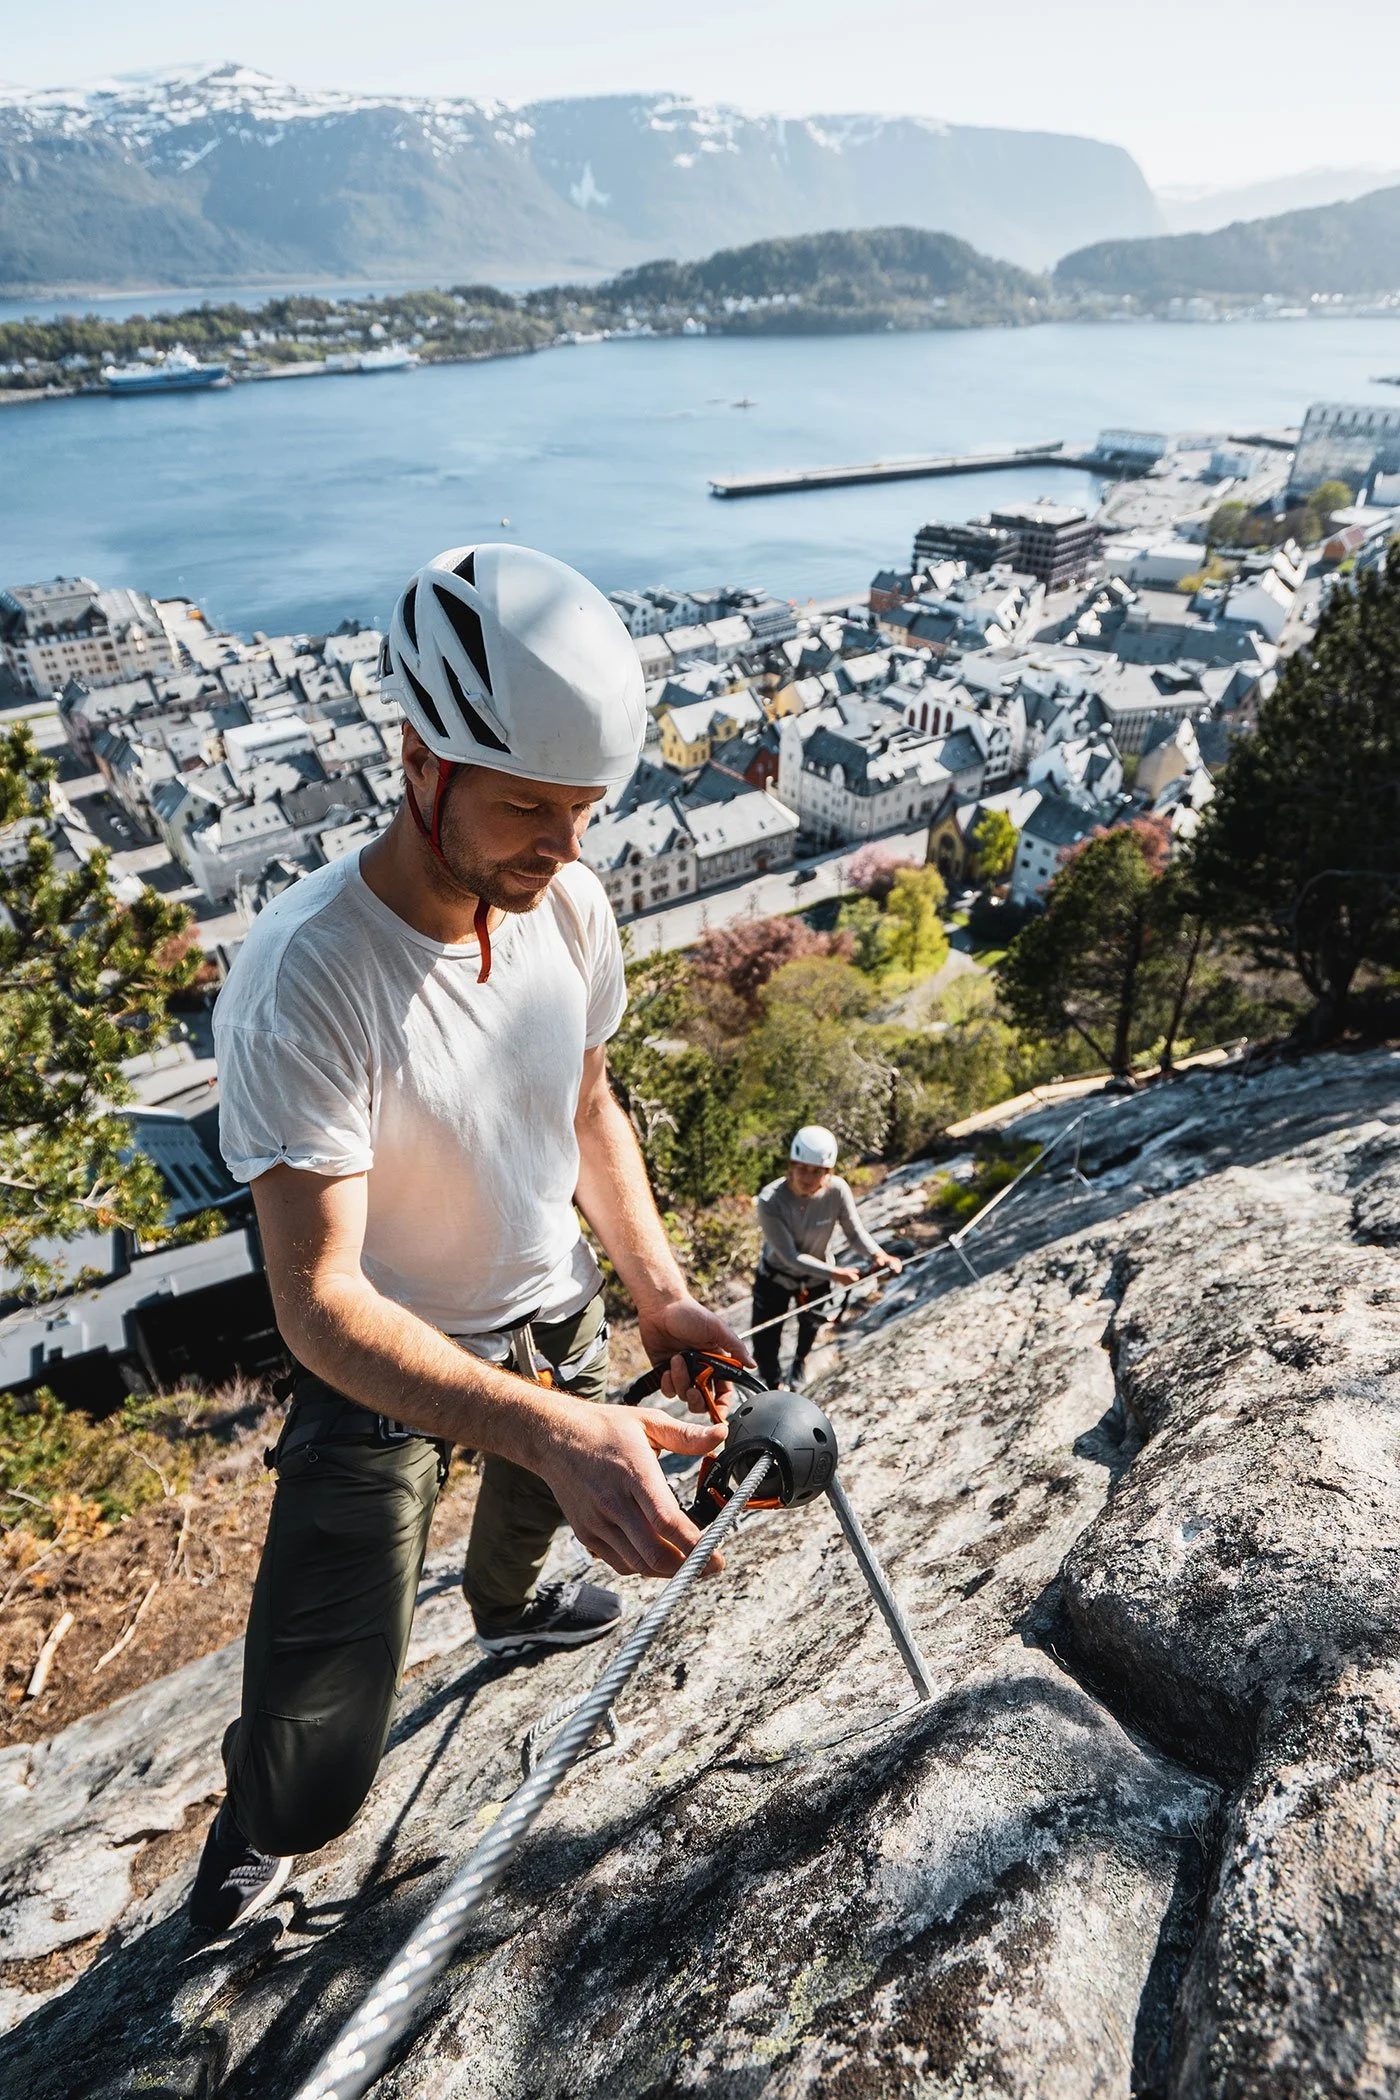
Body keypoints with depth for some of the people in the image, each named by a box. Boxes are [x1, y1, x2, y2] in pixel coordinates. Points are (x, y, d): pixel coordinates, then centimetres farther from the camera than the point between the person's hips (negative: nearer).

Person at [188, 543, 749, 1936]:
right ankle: (258, 1831, 38)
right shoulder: (303, 983, -34)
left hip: (555, 1311, 6)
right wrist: (554, 1428, -47)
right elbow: (320, 1302, -34)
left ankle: (509, 1606, 72)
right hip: (382, 1363, -5)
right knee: (313, 1769, -2)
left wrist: (656, 1287, -10)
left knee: (540, 1495, 34)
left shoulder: (569, 904, -15)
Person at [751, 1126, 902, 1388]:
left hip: (816, 1276, 3)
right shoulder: (770, 1200, -35)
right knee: (765, 1347, -1)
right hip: (775, 1276, -3)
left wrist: (878, 1254, -37)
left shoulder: (837, 1190, -28)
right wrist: (835, 1273, -37)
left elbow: (855, 1231, -17)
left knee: (810, 1323, 29)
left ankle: (801, 1360, 64)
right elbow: (790, 1256, -32)